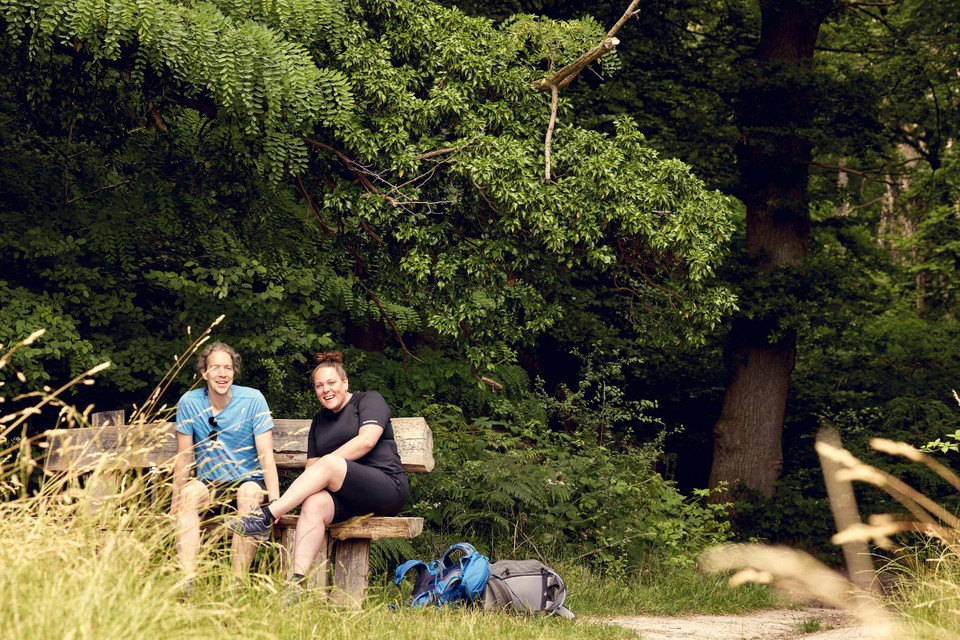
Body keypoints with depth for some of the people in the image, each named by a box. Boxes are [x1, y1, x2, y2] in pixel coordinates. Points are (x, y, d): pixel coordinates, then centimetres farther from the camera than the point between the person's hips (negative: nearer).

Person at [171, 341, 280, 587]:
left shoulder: (253, 400, -9)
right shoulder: (189, 403, -4)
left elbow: (266, 454, -14)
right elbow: (184, 456, 1)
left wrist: (275, 501, -25)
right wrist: (177, 499, -6)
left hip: (249, 479, -2)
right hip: (210, 482, 2)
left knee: (249, 493, -35)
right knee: (189, 493, -30)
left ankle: (238, 581, -38)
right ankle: (187, 580, -40)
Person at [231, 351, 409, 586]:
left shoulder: (369, 400, 7)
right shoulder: (319, 420, 24)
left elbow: (367, 440, -11)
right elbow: (311, 465, 18)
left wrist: (326, 465, -13)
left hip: (388, 486, -5)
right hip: (347, 499, 5)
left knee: (329, 464, -29)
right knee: (314, 504, -29)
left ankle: (266, 516, -33)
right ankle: (297, 580, -45)